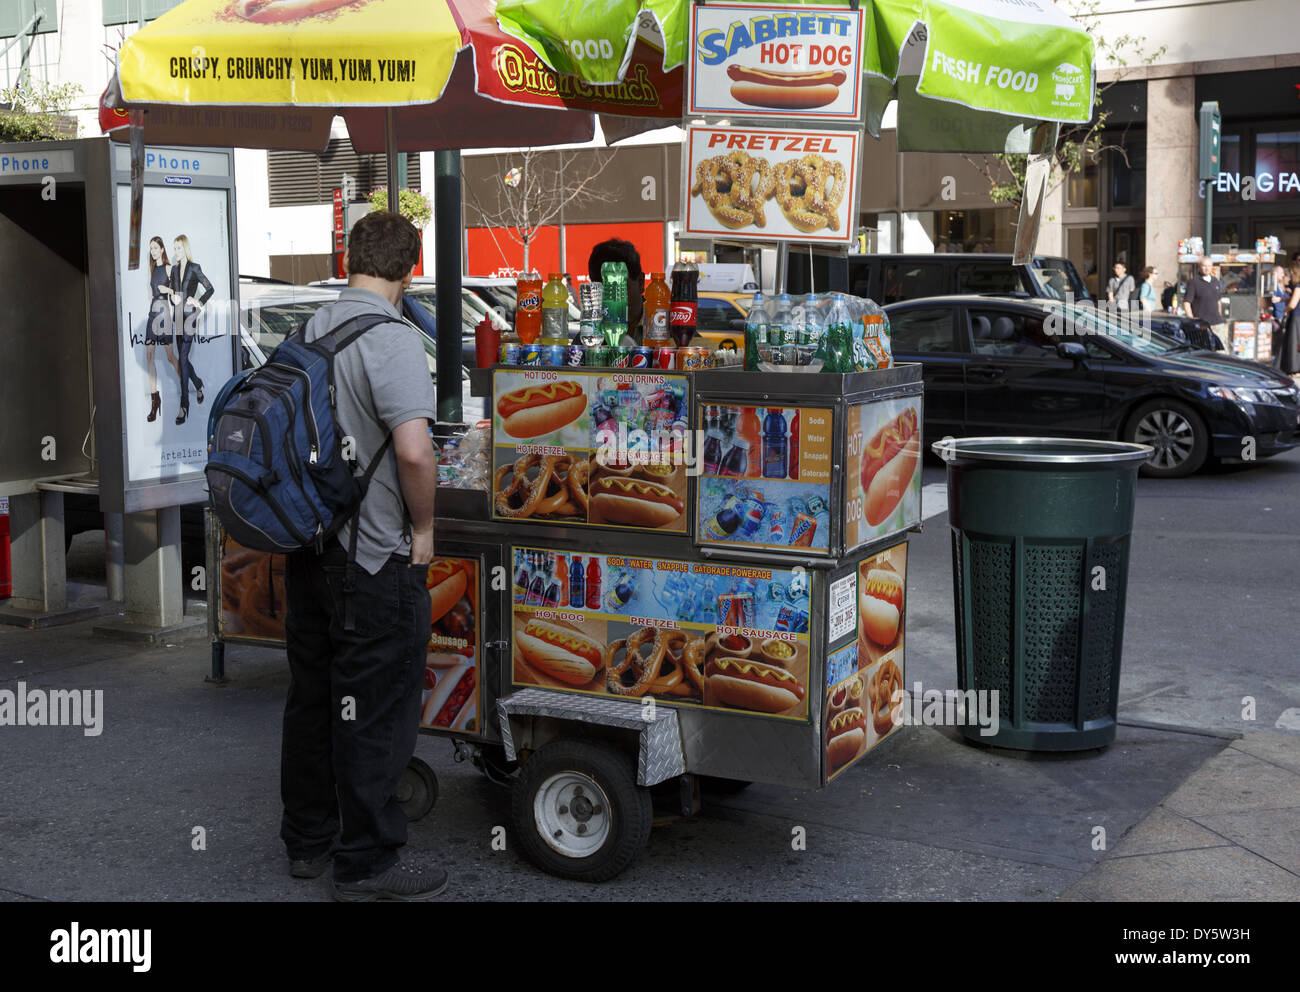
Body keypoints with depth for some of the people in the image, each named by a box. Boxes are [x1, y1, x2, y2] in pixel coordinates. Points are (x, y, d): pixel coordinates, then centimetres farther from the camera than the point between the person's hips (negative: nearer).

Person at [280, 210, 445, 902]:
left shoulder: (307, 333, 7)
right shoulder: (392, 340, -18)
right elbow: (414, 452, -28)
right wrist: (422, 528, -12)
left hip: (307, 551, 8)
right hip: (375, 559, -8)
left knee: (312, 698, 18)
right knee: (376, 710, 3)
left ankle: (307, 838, 31)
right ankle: (366, 864, 12)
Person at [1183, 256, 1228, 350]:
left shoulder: (1216, 281, 15)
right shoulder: (1193, 282, -5)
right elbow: (1186, 302, -9)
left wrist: (1220, 319, 20)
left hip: (1218, 324, 6)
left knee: (1223, 349, 3)